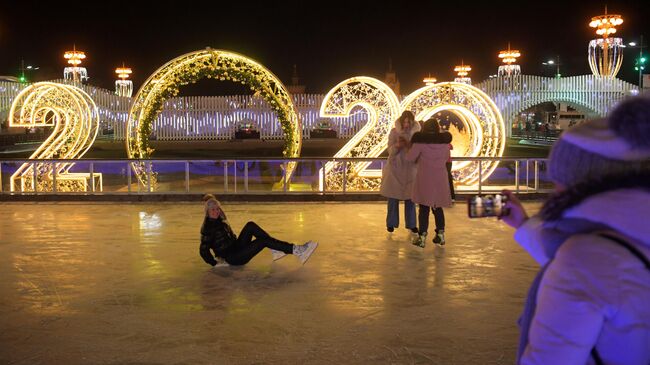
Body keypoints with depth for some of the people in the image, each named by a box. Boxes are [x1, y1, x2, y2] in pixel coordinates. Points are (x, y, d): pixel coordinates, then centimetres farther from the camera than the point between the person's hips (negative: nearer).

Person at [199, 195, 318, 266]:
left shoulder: (220, 221, 11)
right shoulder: (208, 228, -15)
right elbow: (203, 250, -17)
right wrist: (215, 263, -13)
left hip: (236, 248, 9)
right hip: (233, 258, -9)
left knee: (250, 226, -6)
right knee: (263, 241, -20)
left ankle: (275, 249, -7)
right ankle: (296, 250, -23)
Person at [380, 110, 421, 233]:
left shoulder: (416, 133, -3)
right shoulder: (394, 132, -7)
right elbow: (390, 151, -8)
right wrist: (397, 145, -28)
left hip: (410, 169, 1)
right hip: (395, 168, -1)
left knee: (410, 197, 7)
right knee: (393, 197, 4)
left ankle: (411, 223, 18)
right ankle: (391, 223, 16)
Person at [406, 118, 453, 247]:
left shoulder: (420, 142, -11)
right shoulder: (445, 142, 2)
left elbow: (410, 157, -7)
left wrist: (412, 147, 10)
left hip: (425, 179, -3)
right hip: (440, 179, 4)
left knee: (424, 208, 2)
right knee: (438, 207, 15)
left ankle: (422, 236, 0)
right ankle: (440, 234, 18)